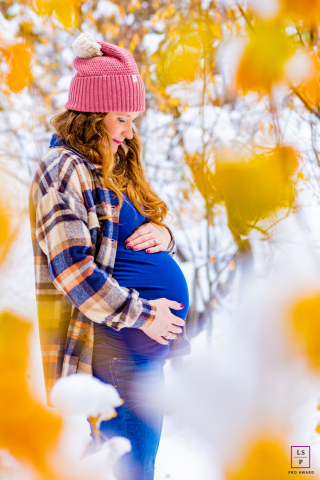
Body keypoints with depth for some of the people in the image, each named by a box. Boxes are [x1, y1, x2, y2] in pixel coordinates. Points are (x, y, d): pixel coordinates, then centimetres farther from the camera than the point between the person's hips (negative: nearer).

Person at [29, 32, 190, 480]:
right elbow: (70, 267, -19)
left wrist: (163, 235, 0)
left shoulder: (112, 168, 17)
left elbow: (149, 233, 25)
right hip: (109, 339, -9)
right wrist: (140, 315, -16)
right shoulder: (63, 169, -10)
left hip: (146, 342, 9)